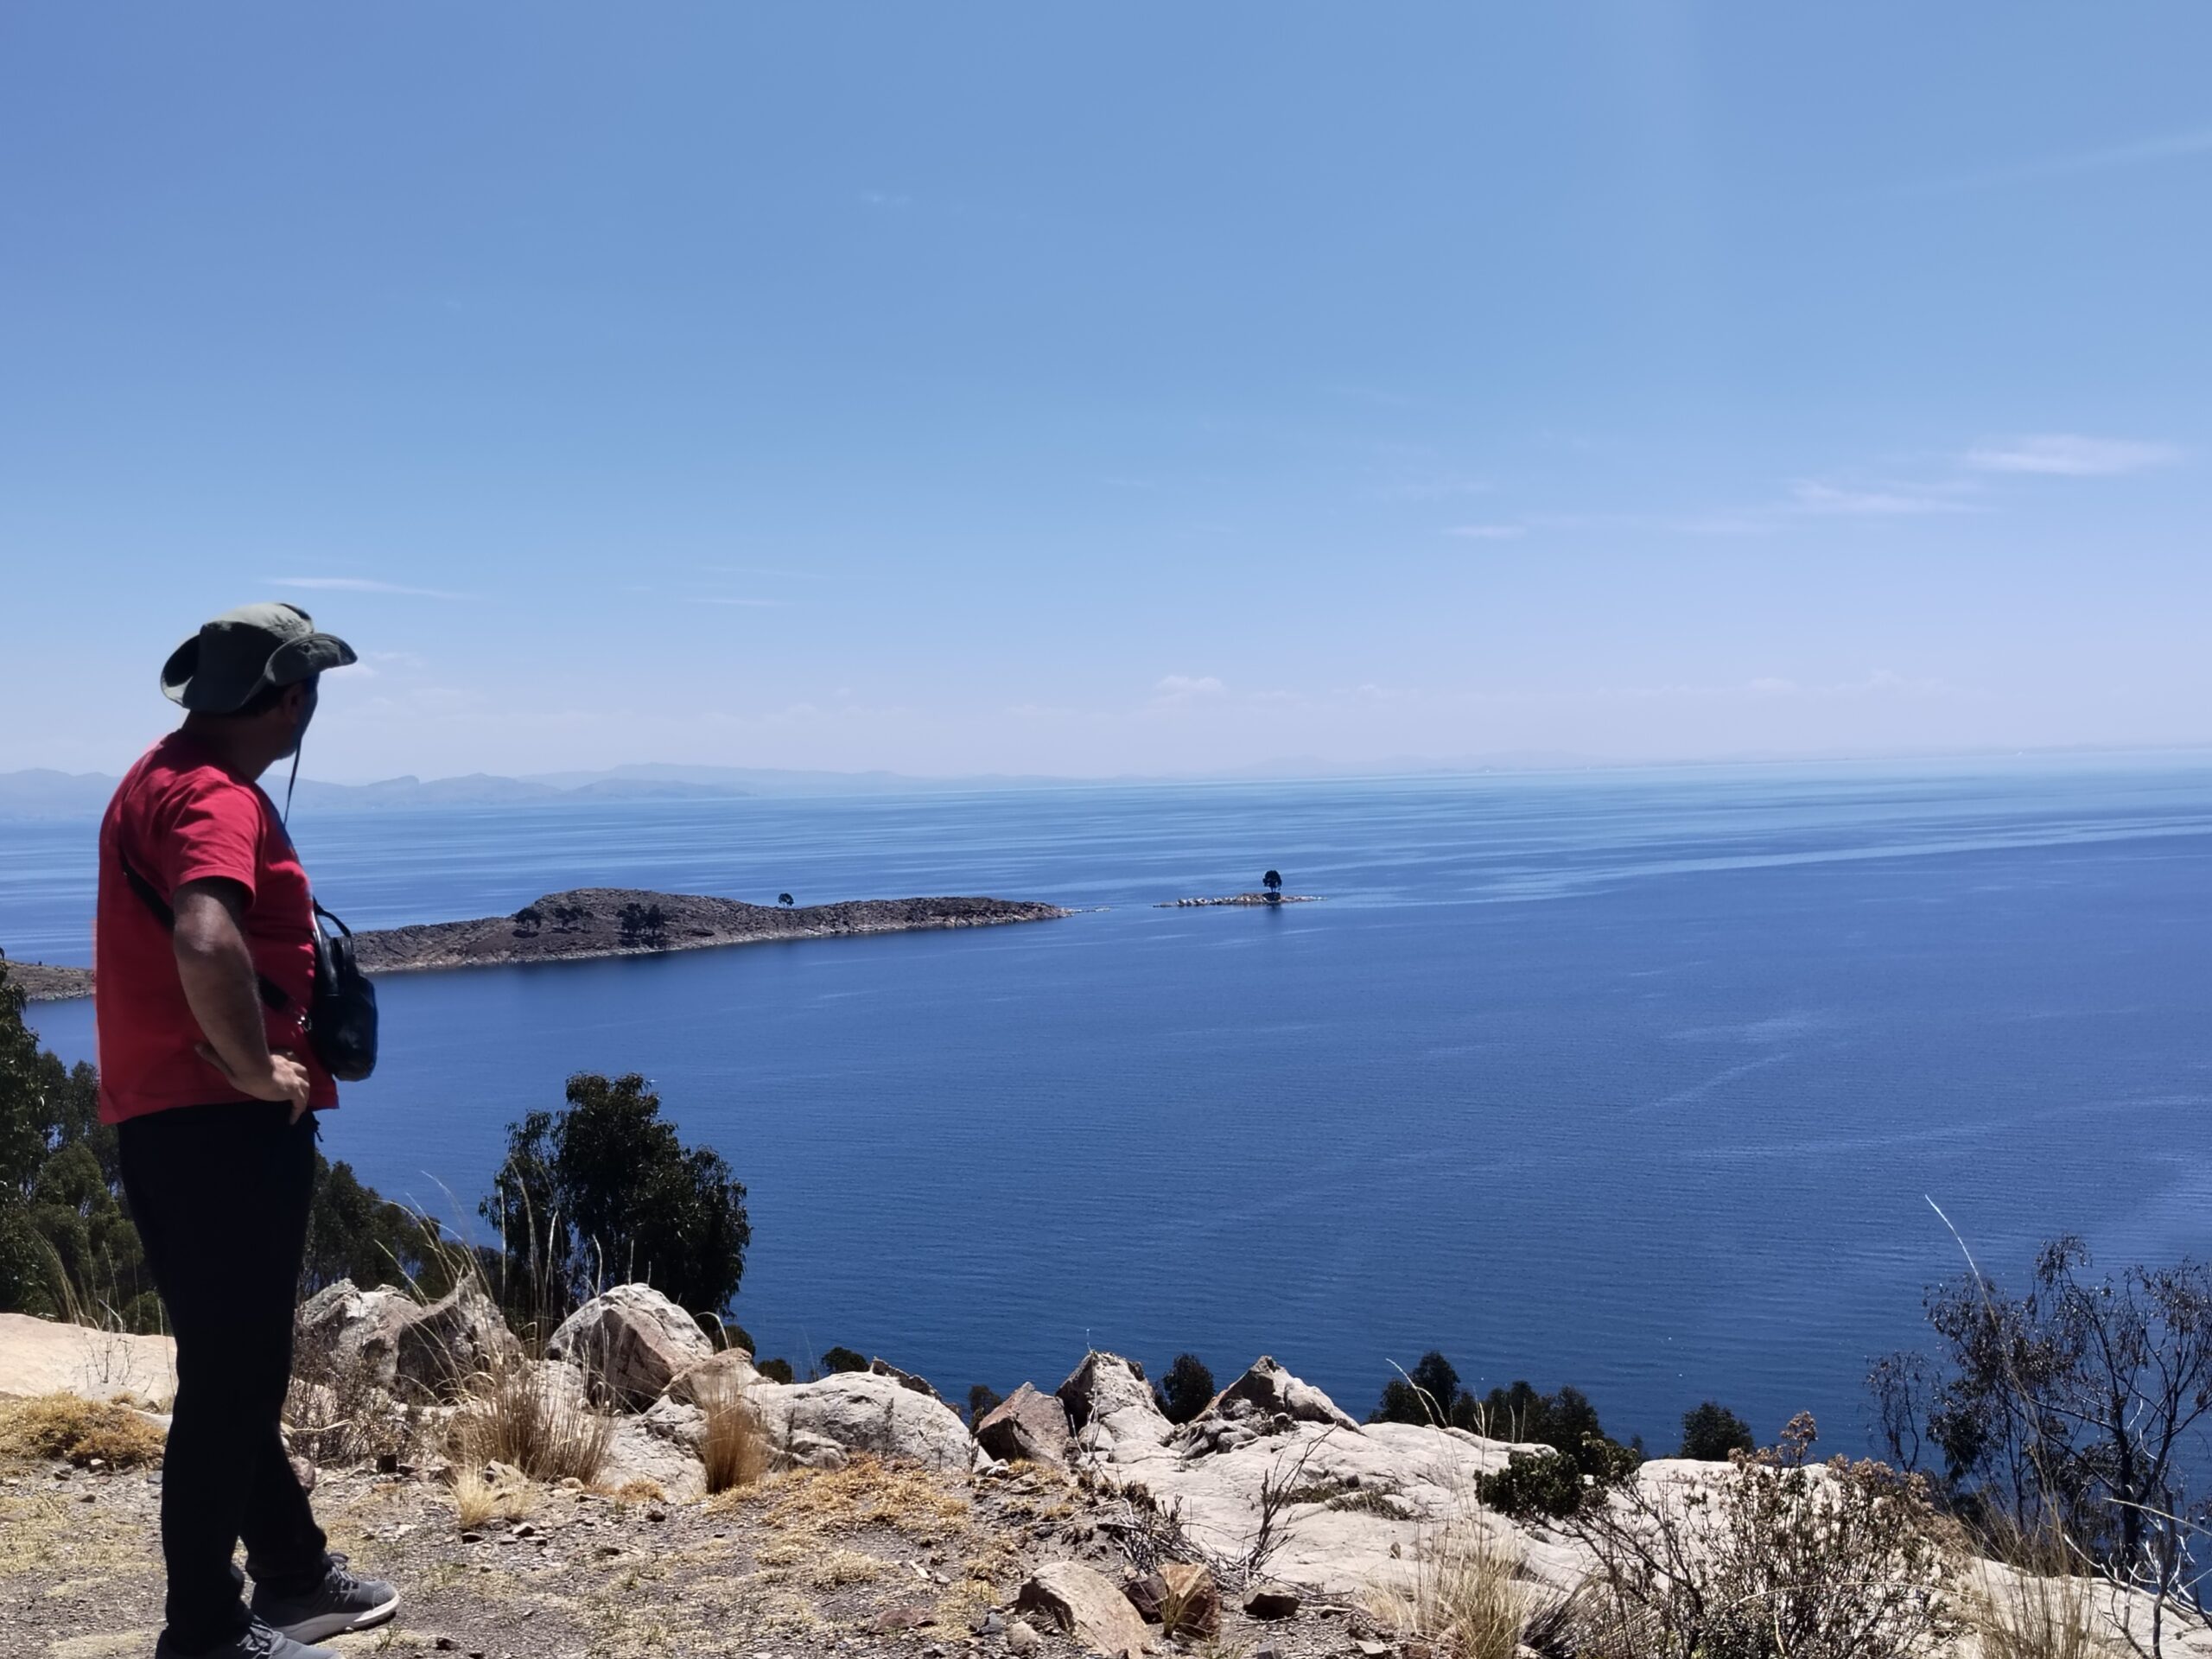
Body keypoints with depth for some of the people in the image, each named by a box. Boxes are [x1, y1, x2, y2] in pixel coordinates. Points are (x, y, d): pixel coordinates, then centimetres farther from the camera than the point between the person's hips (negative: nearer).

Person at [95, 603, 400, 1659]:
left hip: (184, 1119, 11)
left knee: (240, 1363, 19)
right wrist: (256, 1070, -24)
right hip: (216, 1125, -11)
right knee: (232, 1375, -1)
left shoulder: (168, 776, 15)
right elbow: (207, 945, -38)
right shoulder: (213, 797, -18)